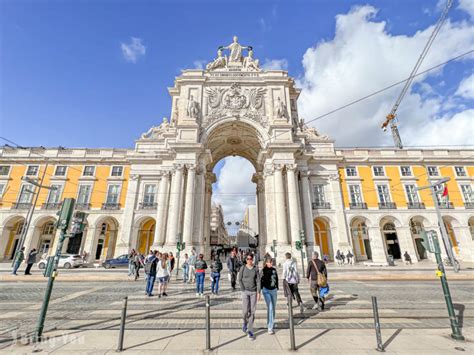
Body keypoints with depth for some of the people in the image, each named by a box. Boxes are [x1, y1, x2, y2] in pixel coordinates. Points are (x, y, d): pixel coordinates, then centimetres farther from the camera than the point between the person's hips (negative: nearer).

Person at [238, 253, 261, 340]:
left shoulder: (256, 269, -1)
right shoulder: (243, 268, -4)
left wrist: (258, 292, -8)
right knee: (245, 311, -4)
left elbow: (258, 281, -2)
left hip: (254, 292, 1)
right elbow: (239, 279, 0)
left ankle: (250, 331, 17)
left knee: (252, 311, 3)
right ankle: (245, 322, 30)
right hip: (245, 292, -1)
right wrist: (243, 290, -6)